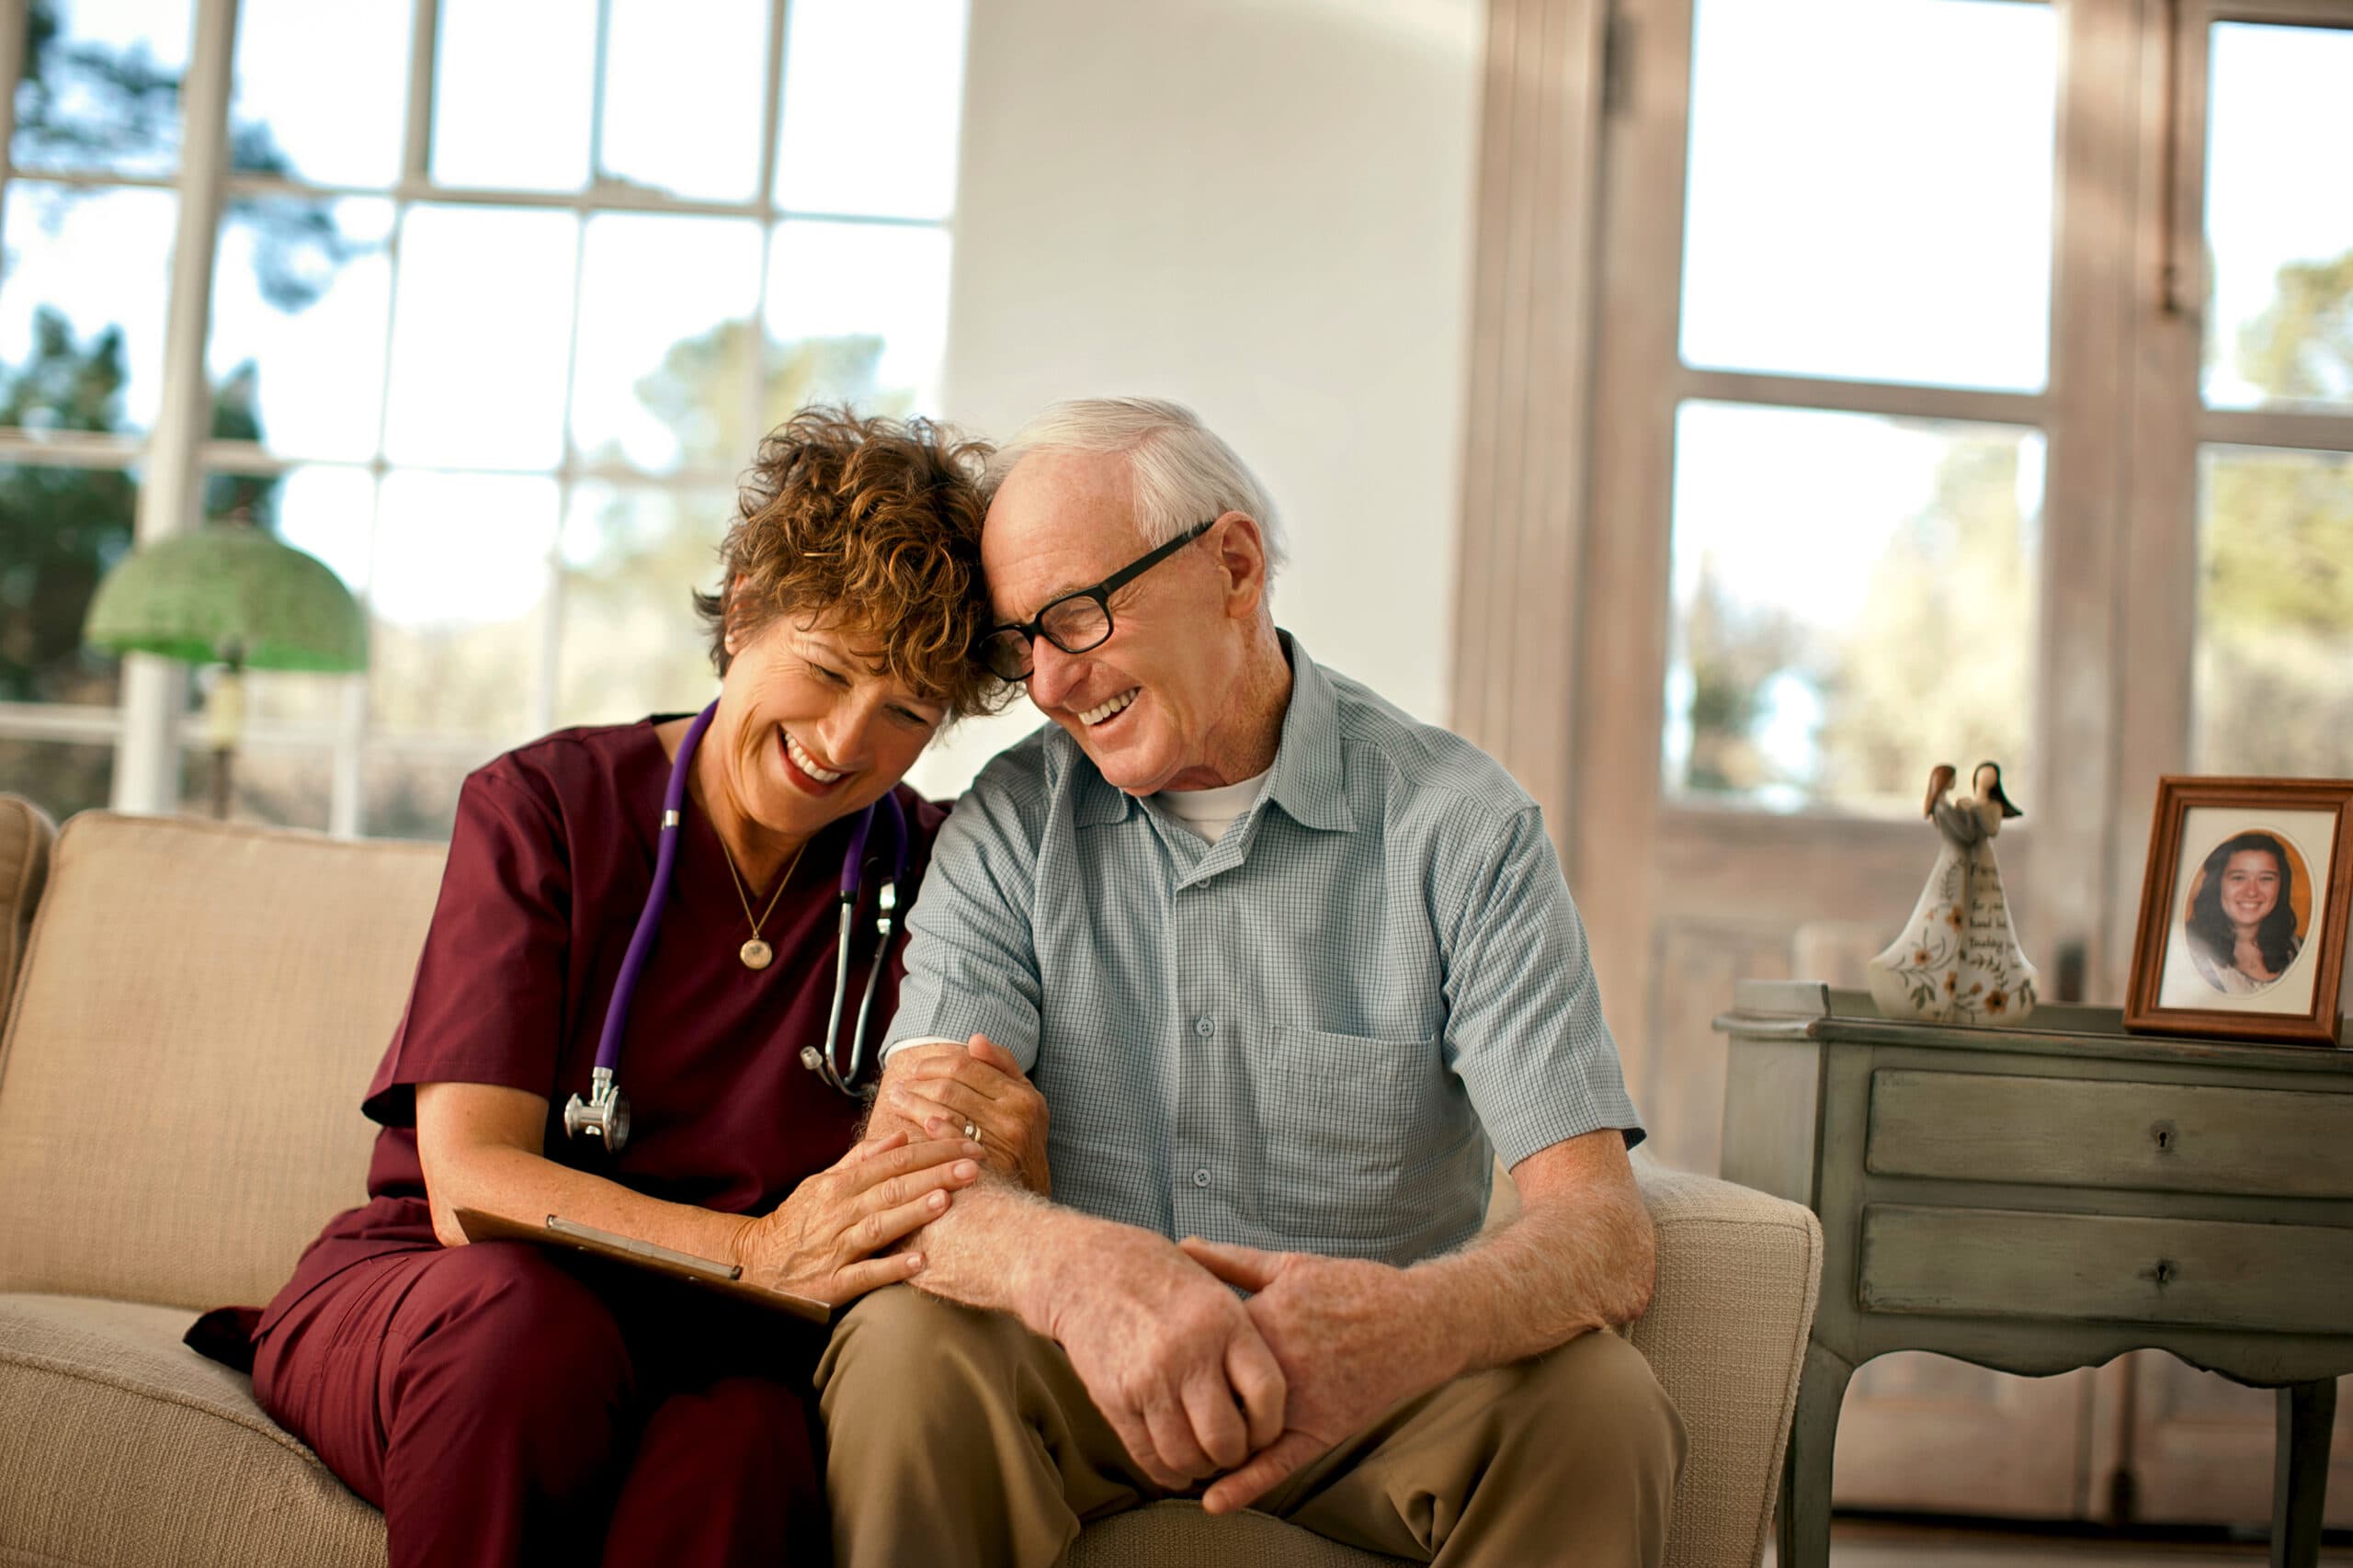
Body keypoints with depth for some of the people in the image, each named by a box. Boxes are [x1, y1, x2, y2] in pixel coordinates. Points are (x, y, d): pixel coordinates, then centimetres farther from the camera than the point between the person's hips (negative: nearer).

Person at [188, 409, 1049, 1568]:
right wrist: (759, 1251, -31)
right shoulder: (541, 807, -3)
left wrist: (1005, 1162, -27)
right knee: (525, 1312, -35)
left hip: (704, 1354, 0)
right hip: (411, 1303, 1)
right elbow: (470, 1182, -14)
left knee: (746, 1440, -36)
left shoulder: (927, 875, 3)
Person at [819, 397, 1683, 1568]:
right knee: (908, 1345, -30)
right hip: (1084, 1383, 1)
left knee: (1594, 1398, -30)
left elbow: (1602, 1229, -16)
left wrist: (1414, 1321, -40)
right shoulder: (1011, 826, -2)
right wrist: (1077, 1267, -40)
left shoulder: (1460, 825, -7)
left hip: (1364, 1393, 0)